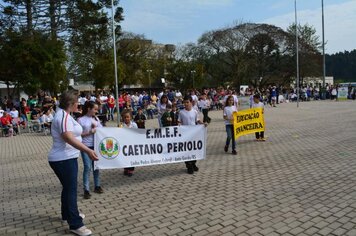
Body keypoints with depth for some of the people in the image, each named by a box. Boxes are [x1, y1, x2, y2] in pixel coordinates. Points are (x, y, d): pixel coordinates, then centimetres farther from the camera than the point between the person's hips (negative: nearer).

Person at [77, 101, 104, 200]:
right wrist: (90, 132, -16)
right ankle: (86, 190, 2)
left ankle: (97, 186, 25)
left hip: (96, 145, 5)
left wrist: (96, 128, -6)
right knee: (87, 167, -6)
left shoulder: (96, 118, 9)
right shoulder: (81, 120, -6)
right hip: (86, 146, -5)